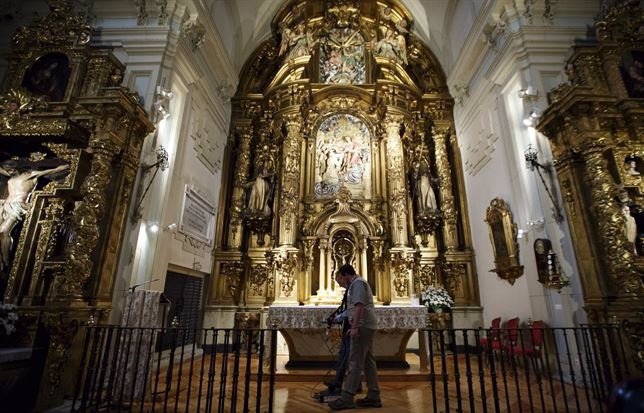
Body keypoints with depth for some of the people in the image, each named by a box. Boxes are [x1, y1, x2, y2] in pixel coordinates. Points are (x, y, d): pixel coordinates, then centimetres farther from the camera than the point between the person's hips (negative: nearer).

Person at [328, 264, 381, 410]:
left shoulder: (357, 283, -10)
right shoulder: (359, 283, 22)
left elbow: (359, 306, -22)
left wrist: (355, 327, -23)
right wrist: (354, 327, 28)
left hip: (363, 326, -11)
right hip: (367, 326, 11)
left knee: (355, 362, -8)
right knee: (368, 361, 11)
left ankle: (347, 397, -4)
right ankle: (373, 396, 16)